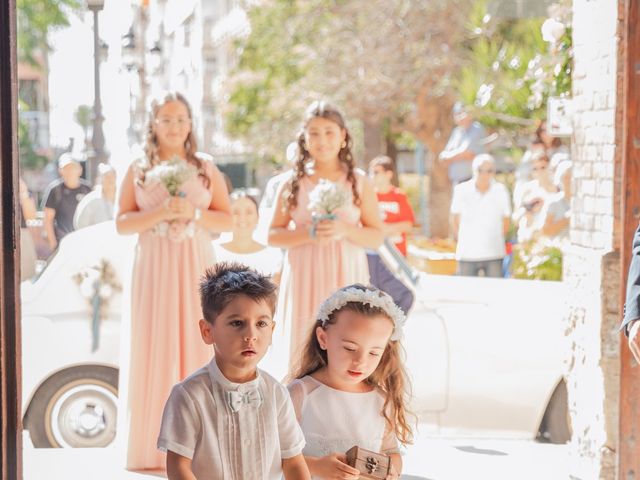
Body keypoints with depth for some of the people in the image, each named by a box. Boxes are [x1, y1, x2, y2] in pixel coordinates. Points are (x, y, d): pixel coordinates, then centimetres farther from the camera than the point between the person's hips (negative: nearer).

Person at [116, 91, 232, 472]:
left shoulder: (206, 169, 9)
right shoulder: (138, 171, 7)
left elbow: (227, 220, 6)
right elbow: (122, 224, 0)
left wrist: (193, 213, -11)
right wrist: (161, 213, -14)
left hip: (197, 266, 0)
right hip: (154, 269, 0)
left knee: (198, 346, -3)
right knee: (155, 349, -3)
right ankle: (155, 446, 3)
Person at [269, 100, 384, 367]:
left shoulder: (358, 182, 5)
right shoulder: (293, 183, 6)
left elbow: (377, 238, 5)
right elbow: (273, 236, 5)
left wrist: (344, 230, -14)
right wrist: (308, 234, -12)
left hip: (346, 277, 0)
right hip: (305, 279, 0)